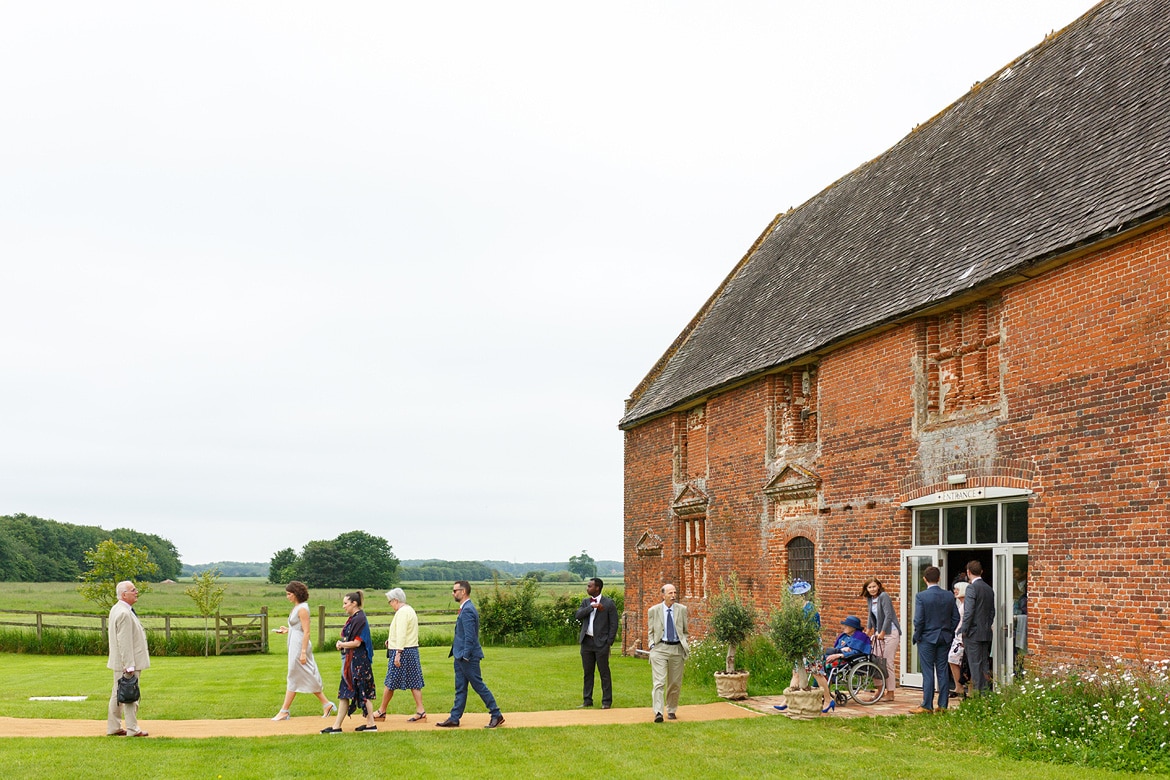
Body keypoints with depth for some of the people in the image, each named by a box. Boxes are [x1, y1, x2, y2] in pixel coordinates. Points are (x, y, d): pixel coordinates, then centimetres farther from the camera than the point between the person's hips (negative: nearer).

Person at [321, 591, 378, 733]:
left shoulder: (359, 619, -16)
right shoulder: (353, 619, 14)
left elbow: (356, 643, -19)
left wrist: (342, 644, -3)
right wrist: (341, 643, 0)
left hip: (358, 661, -10)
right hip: (350, 661, 10)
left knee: (362, 692, -5)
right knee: (344, 693, 10)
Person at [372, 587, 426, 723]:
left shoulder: (402, 612, -14)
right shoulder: (410, 610, 16)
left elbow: (401, 634, -22)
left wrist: (398, 652, -25)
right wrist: (392, 640, 24)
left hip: (403, 651, -10)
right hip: (412, 650, 10)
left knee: (390, 683, 1)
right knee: (414, 682, 6)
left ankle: (381, 712, 10)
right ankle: (420, 711, 2)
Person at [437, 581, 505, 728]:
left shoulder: (467, 610, -19)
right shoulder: (465, 608, 14)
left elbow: (470, 636, -23)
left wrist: (465, 656, -22)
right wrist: (456, 652, 20)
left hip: (467, 658, -10)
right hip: (461, 656, 10)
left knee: (479, 686, -3)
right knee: (460, 689, 12)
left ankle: (497, 715, 3)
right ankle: (454, 719, 16)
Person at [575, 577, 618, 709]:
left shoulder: (609, 603, -3)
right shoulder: (586, 602, 12)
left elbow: (614, 624, -4)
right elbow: (578, 615, -5)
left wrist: (609, 642, -10)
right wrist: (592, 606, -16)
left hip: (601, 643, -5)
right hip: (587, 642, 5)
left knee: (604, 673, -2)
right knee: (588, 672, 10)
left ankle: (607, 702, 5)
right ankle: (587, 700, 17)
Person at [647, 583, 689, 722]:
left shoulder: (682, 610, 7)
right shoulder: (653, 611, 3)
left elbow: (685, 631, 15)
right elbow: (651, 632, 11)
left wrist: (685, 645, 3)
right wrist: (652, 644, -4)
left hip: (677, 649, 2)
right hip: (660, 648, -2)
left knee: (675, 683, 9)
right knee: (659, 682, -11)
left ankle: (671, 710, 24)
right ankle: (658, 712, -16)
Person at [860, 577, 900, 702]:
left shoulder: (884, 596, -13)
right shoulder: (870, 599, 11)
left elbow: (888, 615, -17)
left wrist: (882, 633, -15)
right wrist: (868, 631, 16)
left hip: (890, 632, -8)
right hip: (879, 632, 8)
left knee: (887, 662, -7)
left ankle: (890, 693, 0)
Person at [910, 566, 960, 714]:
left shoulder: (921, 596, -13)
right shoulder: (949, 596, 1)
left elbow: (919, 620, -15)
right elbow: (956, 617, 4)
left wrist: (917, 636, -2)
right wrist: (949, 632, 14)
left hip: (927, 638, -4)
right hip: (945, 638, 4)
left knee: (928, 673, -1)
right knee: (943, 671, 8)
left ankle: (927, 706, 1)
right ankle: (943, 705, 11)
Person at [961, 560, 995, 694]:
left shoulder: (972, 587, -13)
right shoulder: (989, 589, 12)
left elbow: (969, 612, -17)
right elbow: (992, 611, 16)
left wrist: (964, 632, -11)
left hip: (974, 632, -8)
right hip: (986, 633, 8)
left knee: (975, 664, -4)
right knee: (985, 663, 12)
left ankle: (978, 693, -4)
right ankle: (986, 691, 15)